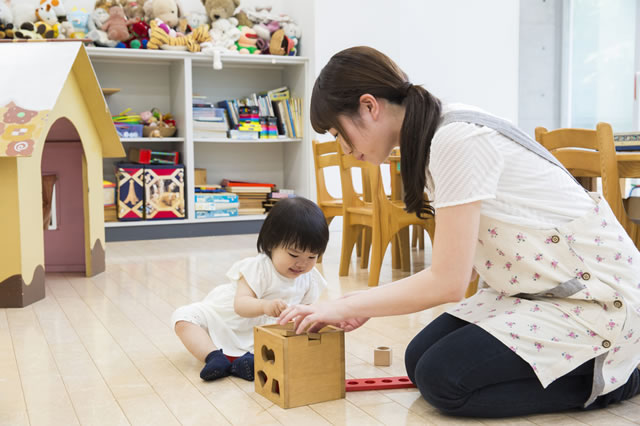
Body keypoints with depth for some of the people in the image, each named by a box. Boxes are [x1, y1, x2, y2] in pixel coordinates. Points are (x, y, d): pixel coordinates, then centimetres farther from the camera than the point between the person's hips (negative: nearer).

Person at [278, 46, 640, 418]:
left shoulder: (457, 140, -25)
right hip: (537, 288, 9)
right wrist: (365, 307, 2)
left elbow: (447, 283, -24)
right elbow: (461, 263, 8)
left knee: (442, 378, -14)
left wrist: (345, 307, -13)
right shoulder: (436, 137, 4)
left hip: (598, 296, -9)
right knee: (419, 360, 2)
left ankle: (608, 378, 0)